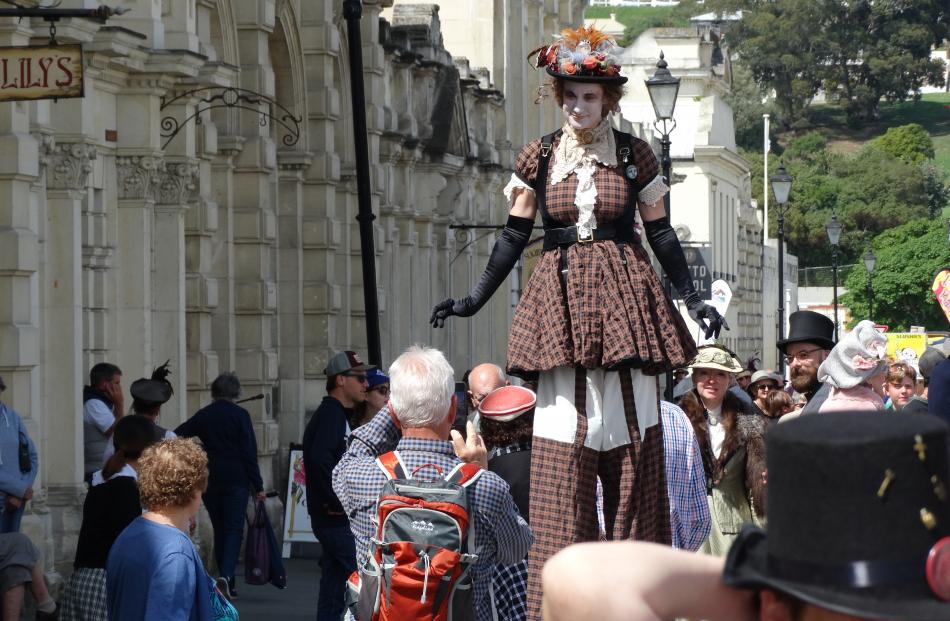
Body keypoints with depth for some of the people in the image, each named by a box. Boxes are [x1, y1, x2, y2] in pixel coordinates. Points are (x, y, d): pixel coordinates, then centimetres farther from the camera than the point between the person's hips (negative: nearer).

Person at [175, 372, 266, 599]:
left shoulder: (203, 415, 6)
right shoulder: (240, 415, -5)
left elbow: (176, 436, 11)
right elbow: (249, 452, -8)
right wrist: (258, 486, -5)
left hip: (209, 481, 4)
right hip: (236, 481, -4)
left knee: (219, 530, 12)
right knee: (234, 529, -4)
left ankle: (228, 586, 13)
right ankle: (226, 574, -26)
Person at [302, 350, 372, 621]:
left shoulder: (338, 415, 19)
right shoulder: (331, 415, -13)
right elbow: (320, 459, -29)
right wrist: (338, 503, -23)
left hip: (334, 519, 10)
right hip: (338, 518, -10)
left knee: (333, 593, 9)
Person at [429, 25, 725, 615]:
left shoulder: (634, 154, 4)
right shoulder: (540, 156, 6)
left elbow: (661, 234, 8)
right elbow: (515, 236, 10)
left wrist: (694, 299, 2)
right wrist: (475, 299, 5)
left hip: (625, 298, 0)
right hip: (560, 300, 0)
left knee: (632, 452, 0)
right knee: (560, 465, -4)